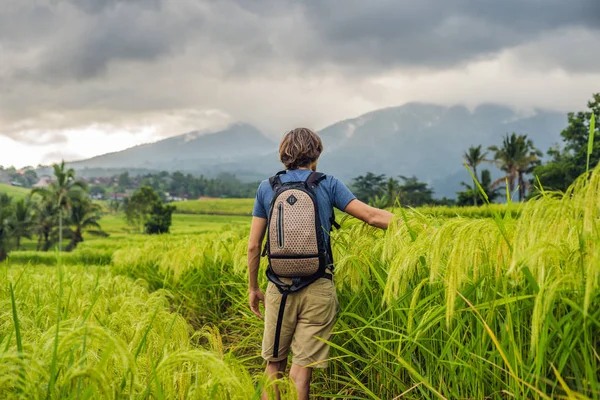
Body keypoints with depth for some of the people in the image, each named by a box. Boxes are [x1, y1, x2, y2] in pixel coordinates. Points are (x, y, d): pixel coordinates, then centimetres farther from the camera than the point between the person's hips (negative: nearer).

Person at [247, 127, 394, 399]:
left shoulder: (267, 188, 6)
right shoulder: (328, 184, 1)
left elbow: (253, 246, 6)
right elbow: (371, 216, -3)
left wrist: (253, 288, 15)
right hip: (318, 289, -1)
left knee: (274, 363, 15)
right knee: (302, 366, 3)